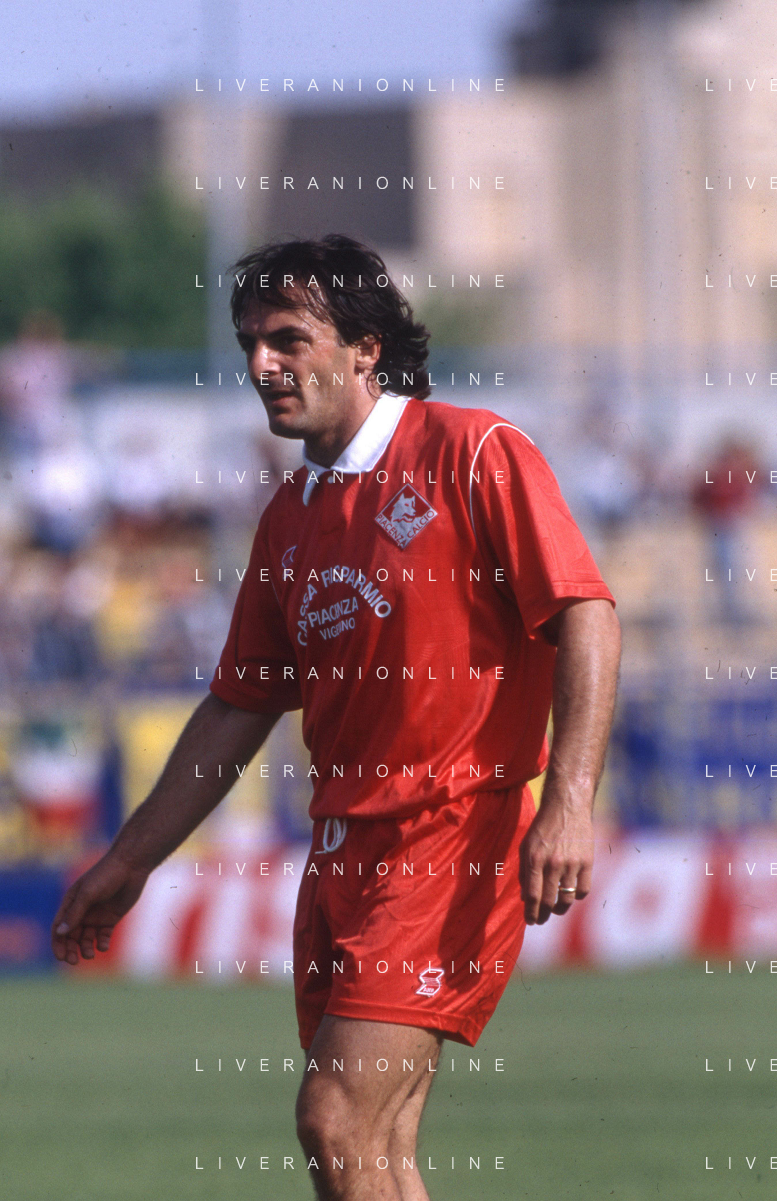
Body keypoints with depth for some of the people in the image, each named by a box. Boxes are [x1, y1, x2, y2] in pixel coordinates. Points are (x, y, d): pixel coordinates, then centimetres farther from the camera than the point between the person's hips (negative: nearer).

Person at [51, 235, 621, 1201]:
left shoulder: (470, 452, -5)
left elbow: (585, 616, -11)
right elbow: (239, 708, 23)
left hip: (455, 833, -7)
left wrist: (567, 805, -22)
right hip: (342, 850, 7)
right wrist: (129, 862, 23)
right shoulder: (292, 514, 17)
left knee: (339, 1121, -17)